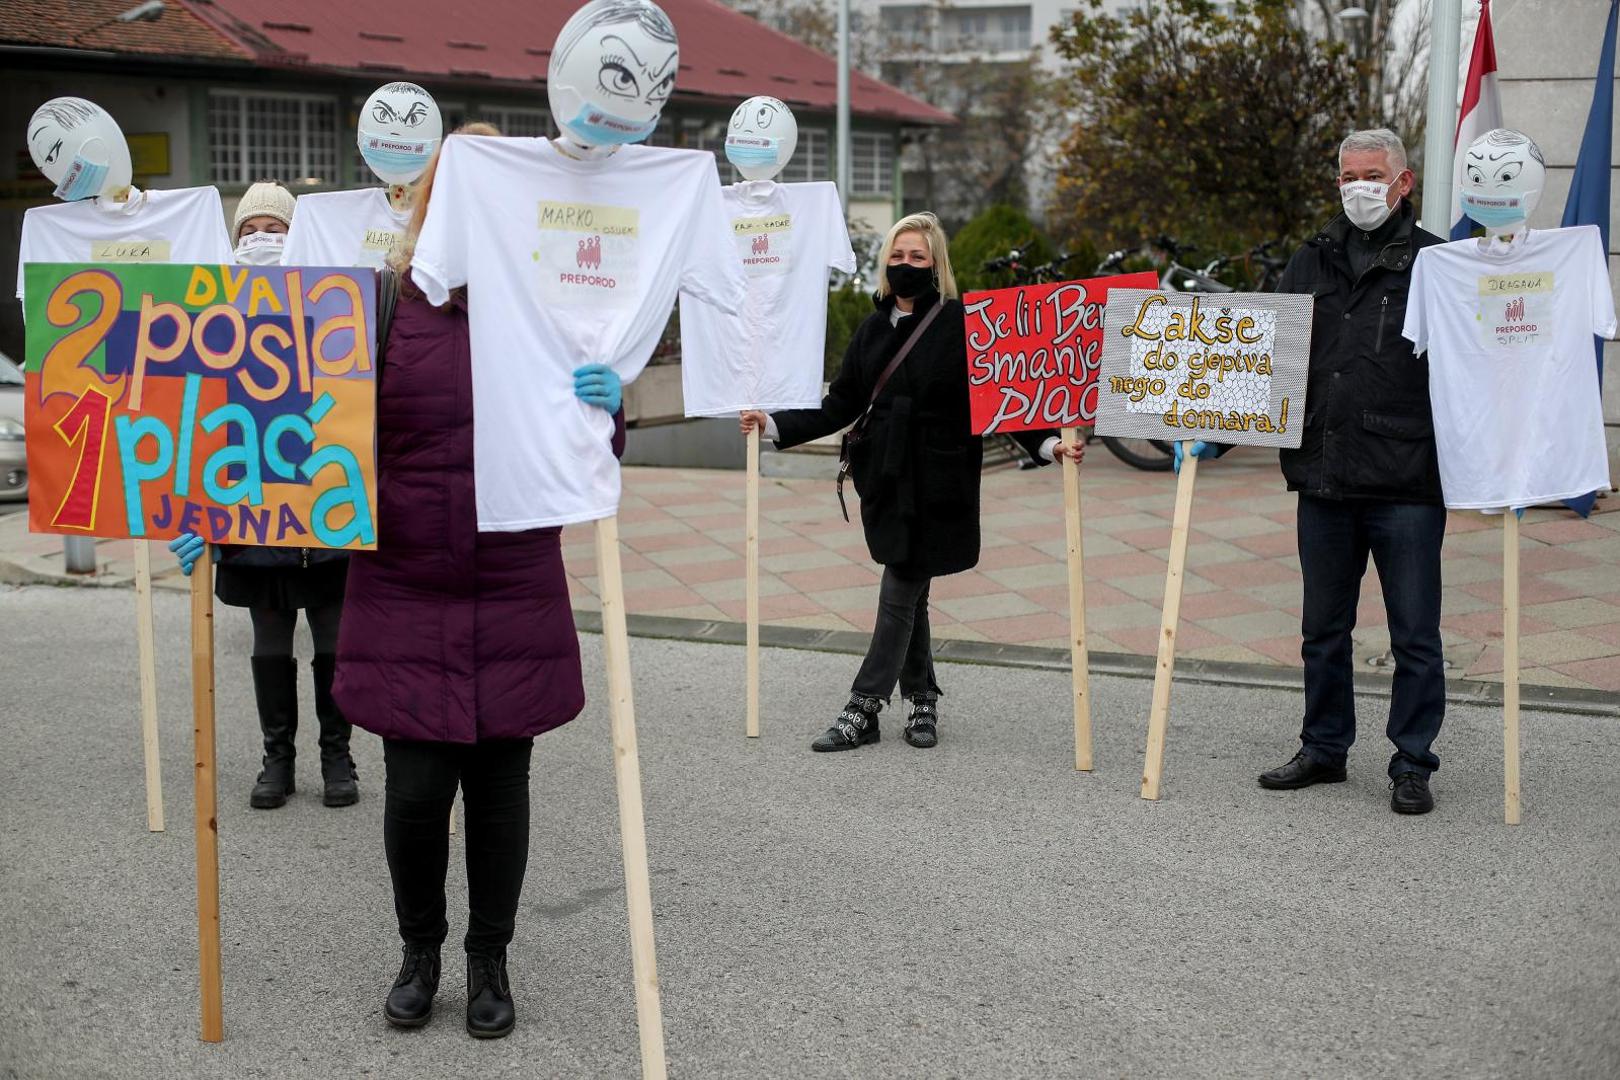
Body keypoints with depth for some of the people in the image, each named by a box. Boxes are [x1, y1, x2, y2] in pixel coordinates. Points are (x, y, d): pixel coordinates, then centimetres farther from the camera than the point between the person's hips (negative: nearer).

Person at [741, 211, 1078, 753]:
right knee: (909, 591, 12)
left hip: (936, 482, -5)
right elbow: (839, 405, 10)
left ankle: (863, 709, 0)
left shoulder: (962, 324, -6)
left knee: (900, 591, -4)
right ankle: (922, 700, 25)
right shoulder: (873, 329, 10)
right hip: (885, 480, 5)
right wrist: (774, 424, 1)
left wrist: (1047, 445, -19)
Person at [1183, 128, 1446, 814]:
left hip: (1408, 482, -4)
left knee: (1415, 636, 4)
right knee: (1323, 630, 15)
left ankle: (1412, 765, 16)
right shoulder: (1310, 263, 12)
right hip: (1323, 481, 5)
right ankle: (1324, 750, 29)